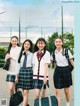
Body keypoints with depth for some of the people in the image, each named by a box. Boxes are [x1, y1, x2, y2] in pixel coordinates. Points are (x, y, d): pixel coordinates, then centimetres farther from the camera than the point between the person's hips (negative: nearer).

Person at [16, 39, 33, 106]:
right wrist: (17, 75, 9)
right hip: (21, 71, 4)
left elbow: (33, 64, -1)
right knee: (24, 92, 11)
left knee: (26, 92, -6)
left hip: (28, 71, -4)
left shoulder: (32, 54, -2)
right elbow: (18, 64, 10)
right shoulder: (20, 54, 8)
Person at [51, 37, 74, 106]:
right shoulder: (54, 52, 2)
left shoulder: (66, 51, -8)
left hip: (66, 70, -2)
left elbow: (72, 62, -5)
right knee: (57, 91, -3)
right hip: (58, 71, 2)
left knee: (66, 91, 12)